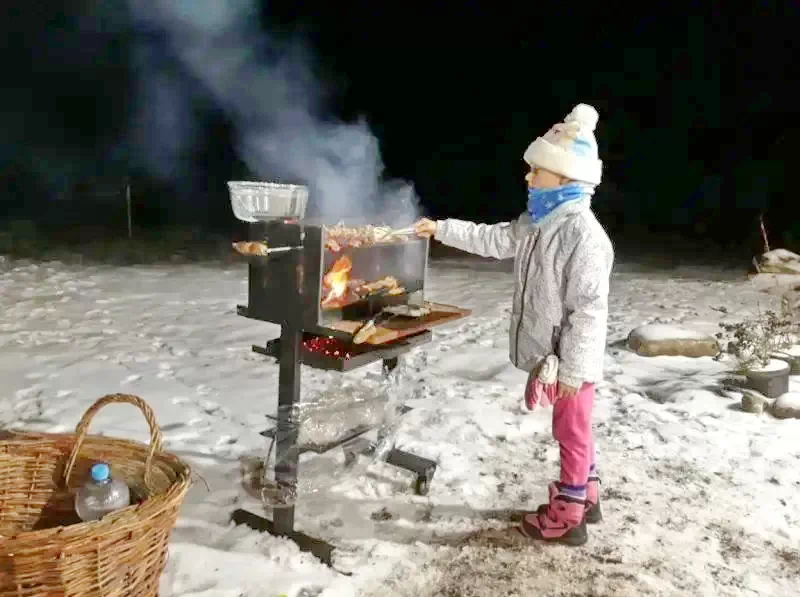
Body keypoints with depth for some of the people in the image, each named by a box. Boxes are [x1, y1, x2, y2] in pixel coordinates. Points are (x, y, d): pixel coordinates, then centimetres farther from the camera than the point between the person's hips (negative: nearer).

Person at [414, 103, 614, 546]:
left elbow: (588, 308, -24)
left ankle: (566, 518, 22)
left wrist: (571, 368, -23)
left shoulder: (582, 232, -23)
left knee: (571, 433, 6)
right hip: (551, 355, 9)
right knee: (571, 431, 22)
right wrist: (441, 229, 16)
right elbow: (493, 240, 19)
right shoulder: (538, 223, 7)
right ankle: (584, 498, 40)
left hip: (570, 361, -9)